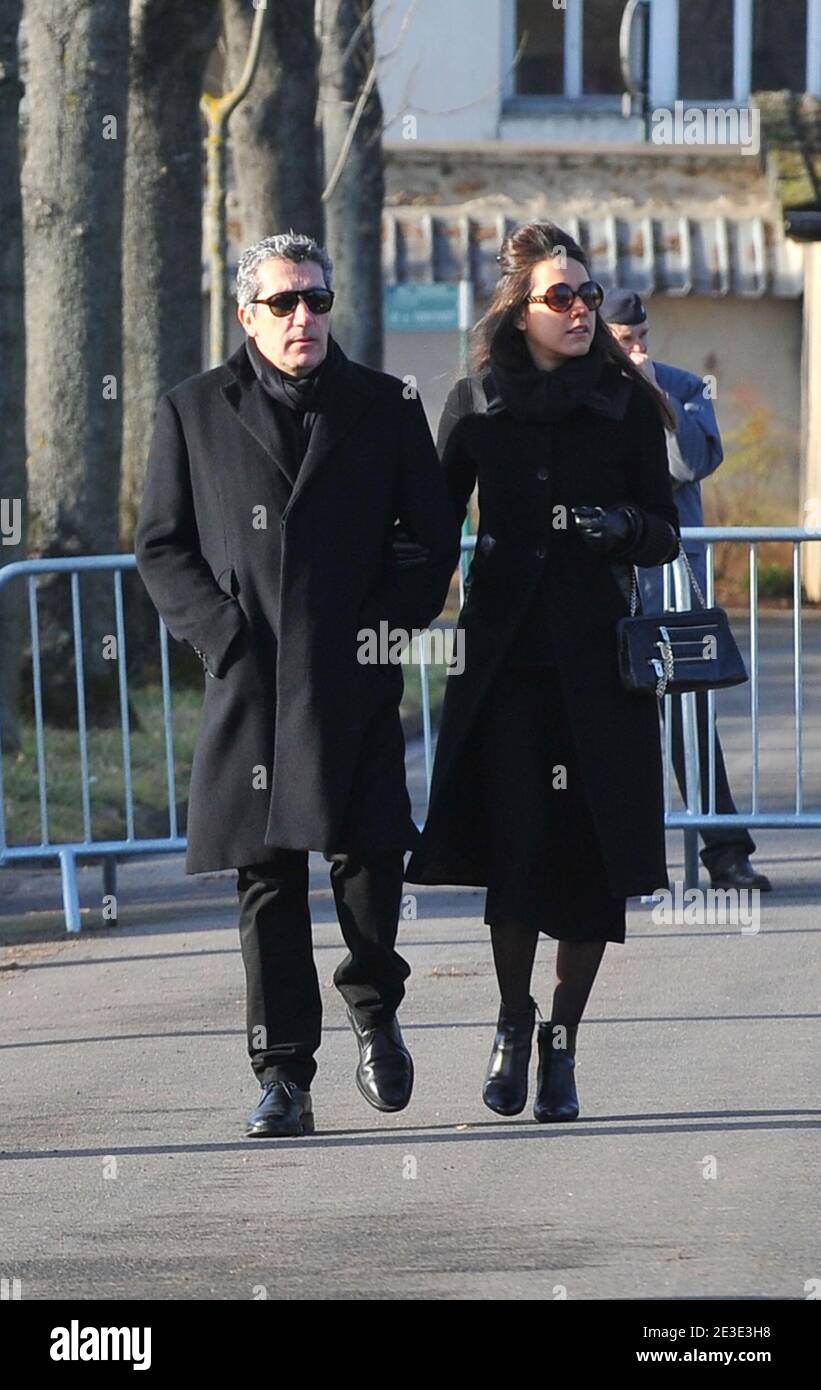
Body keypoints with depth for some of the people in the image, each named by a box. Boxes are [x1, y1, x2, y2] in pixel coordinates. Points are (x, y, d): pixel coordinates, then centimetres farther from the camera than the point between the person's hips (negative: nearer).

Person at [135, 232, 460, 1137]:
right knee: (267, 878, -2)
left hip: (355, 679, 0)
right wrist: (220, 633, -4)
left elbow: (432, 534, 12)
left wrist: (390, 627, -2)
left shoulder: (386, 408, 10)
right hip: (249, 680, 0)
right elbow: (160, 545, 9)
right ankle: (283, 1078, 2)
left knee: (370, 854, -7)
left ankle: (374, 1010, 22)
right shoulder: (194, 413, 9)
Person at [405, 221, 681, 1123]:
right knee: (513, 845, -8)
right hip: (503, 658, 0)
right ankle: (512, 1025, 14)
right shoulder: (479, 406, 6)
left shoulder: (628, 406, 5)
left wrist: (624, 526, -15)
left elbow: (666, 535, 7)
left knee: (591, 855, -1)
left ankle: (563, 1043, 11)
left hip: (596, 659, 0)